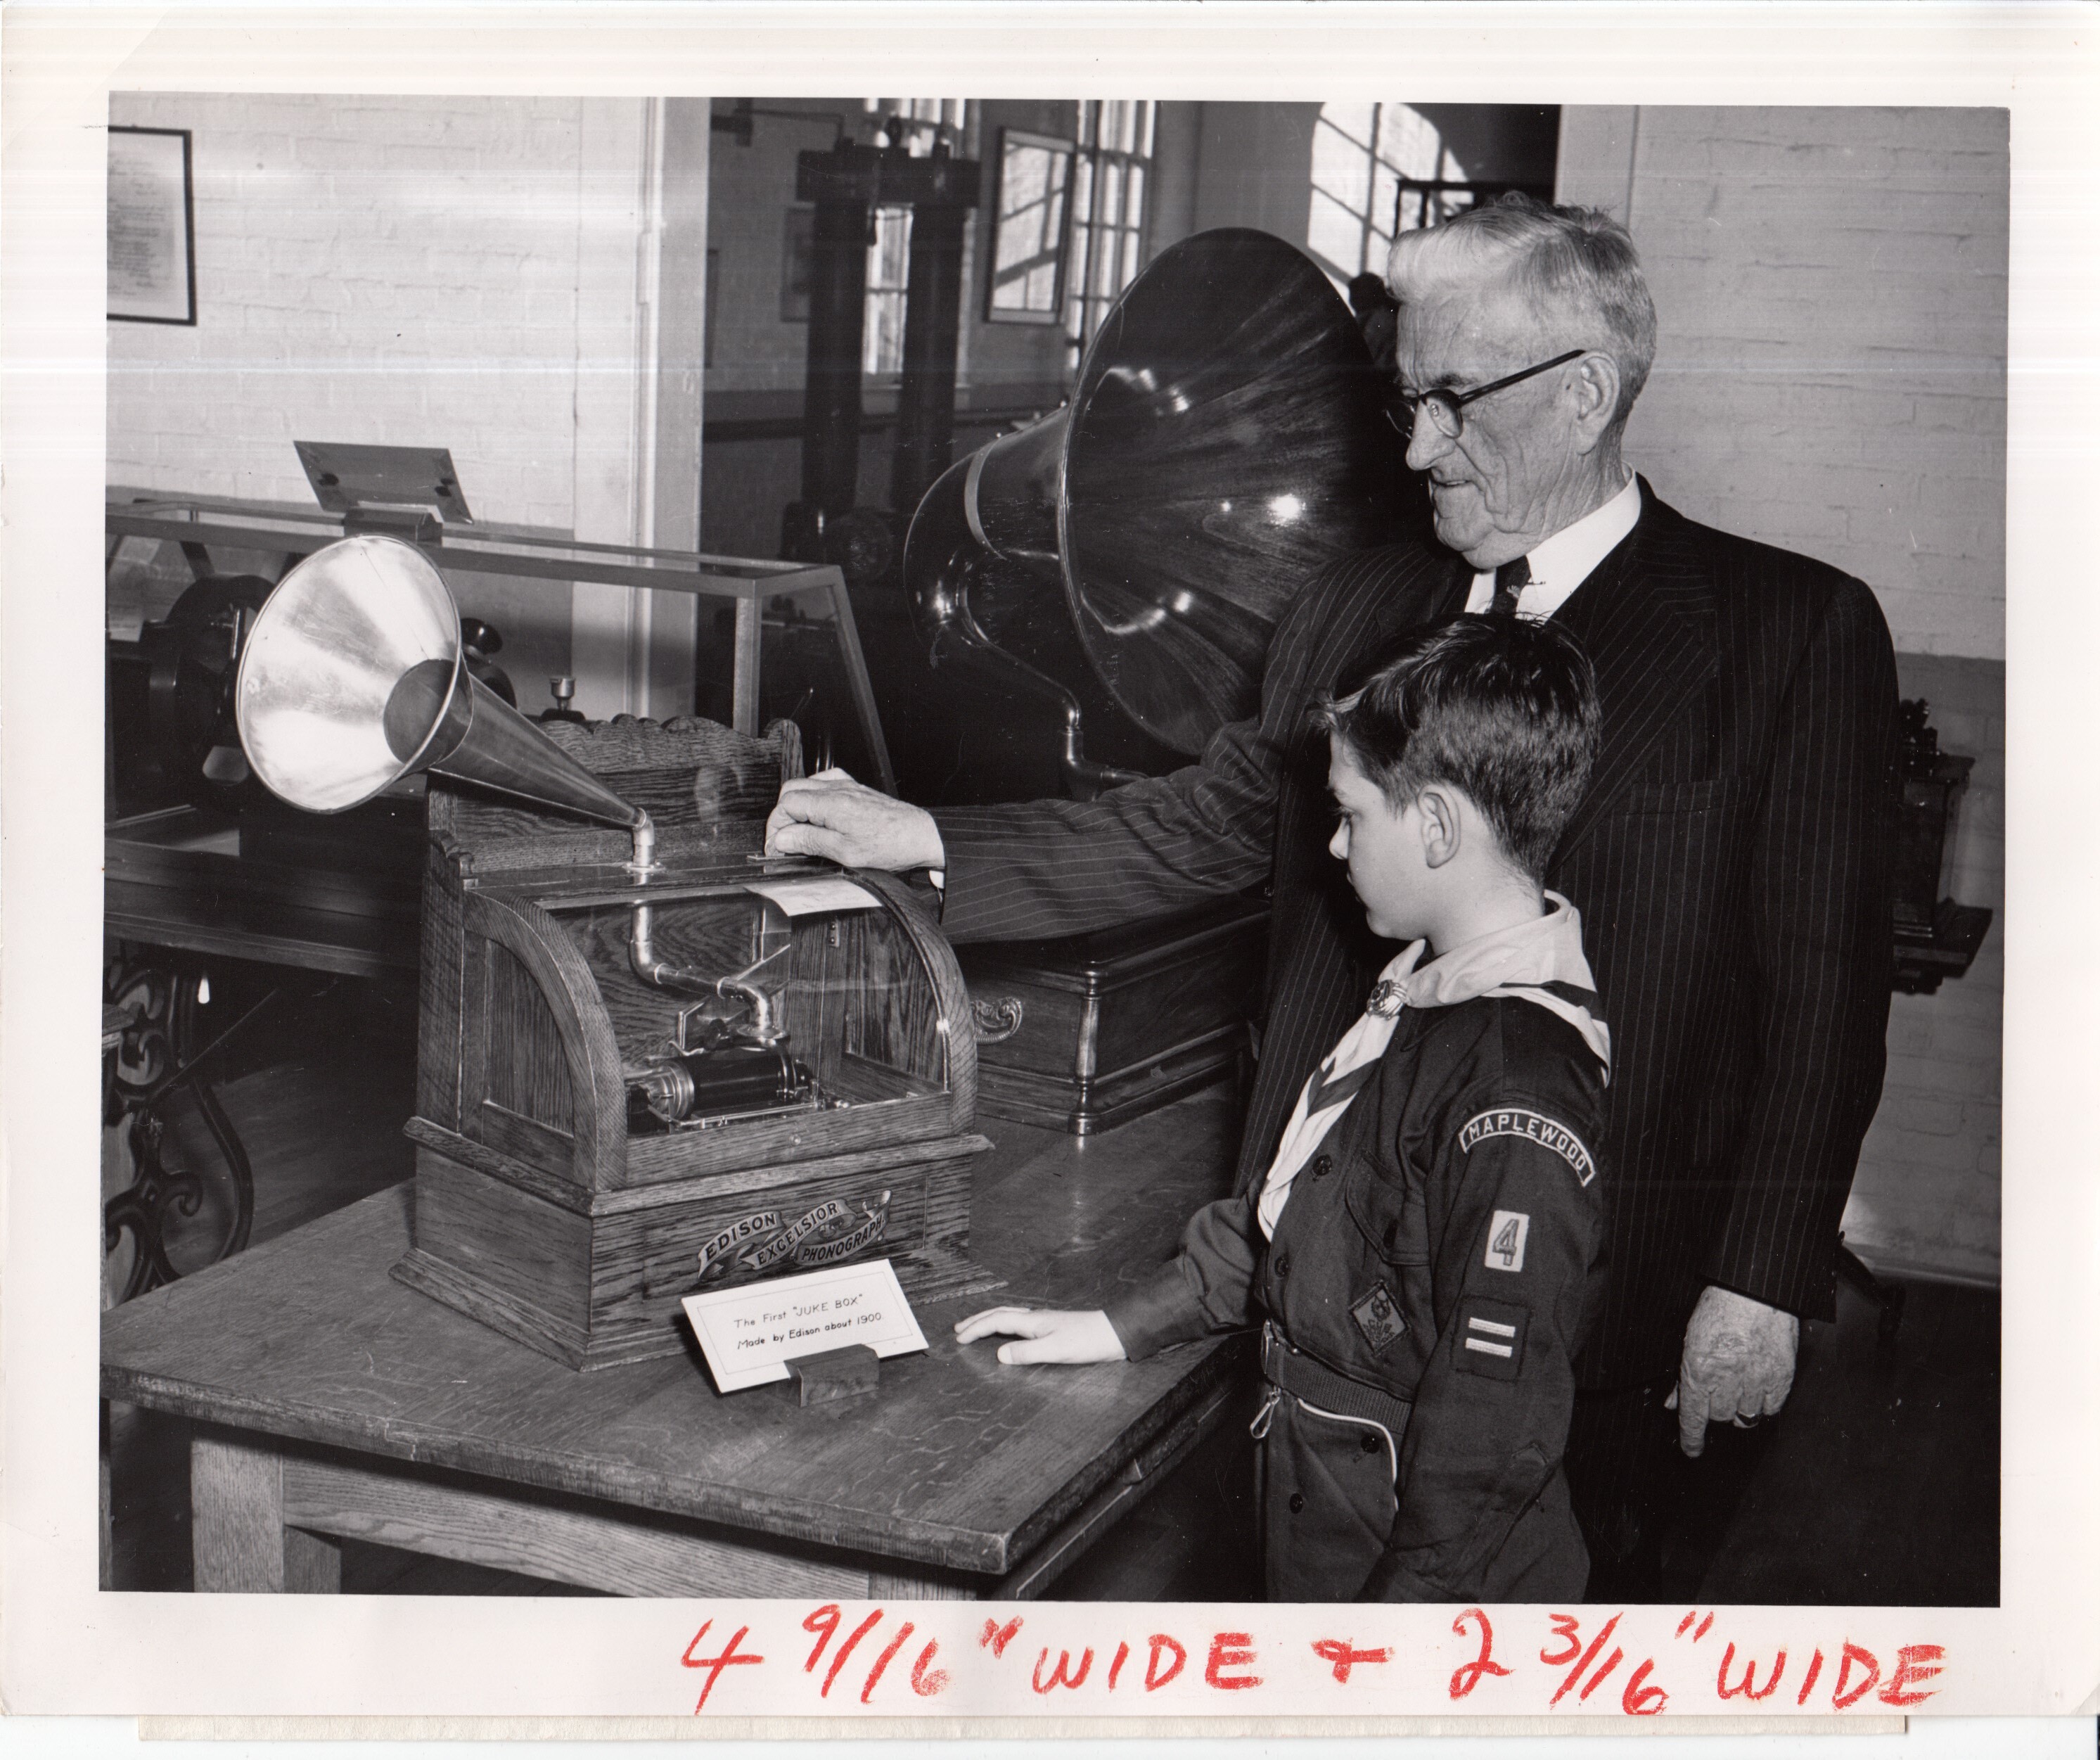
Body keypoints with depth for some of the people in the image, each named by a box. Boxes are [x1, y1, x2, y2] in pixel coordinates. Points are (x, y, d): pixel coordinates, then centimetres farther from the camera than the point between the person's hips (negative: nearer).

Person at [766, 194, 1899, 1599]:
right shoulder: (1355, 611, 8)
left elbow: (1823, 989, -8)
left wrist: (1763, 1285, -12)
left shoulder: (1792, 628, -7)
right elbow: (1199, 830, 13)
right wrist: (922, 842, 4)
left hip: (1628, 1299, -4)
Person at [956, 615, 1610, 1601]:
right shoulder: (1428, 987, 5)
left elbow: (1493, 1426, -26)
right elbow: (1289, 1220, 16)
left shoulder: (1519, 1097, -27)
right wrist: (1121, 1325, 15)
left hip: (1416, 1574, -8)